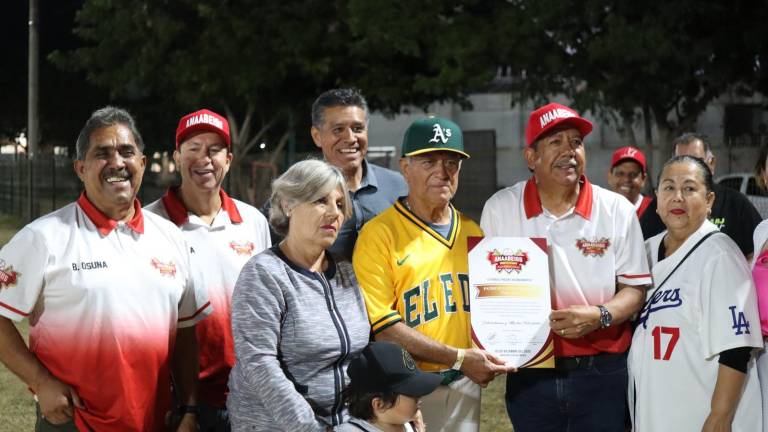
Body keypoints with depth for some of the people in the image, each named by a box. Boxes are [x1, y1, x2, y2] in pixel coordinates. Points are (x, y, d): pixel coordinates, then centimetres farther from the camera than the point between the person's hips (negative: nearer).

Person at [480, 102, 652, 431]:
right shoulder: (500, 209, 1)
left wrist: (599, 315, -17)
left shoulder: (617, 210, 0)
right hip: (529, 375, 1)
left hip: (601, 374, 0)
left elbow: (635, 289, 2)